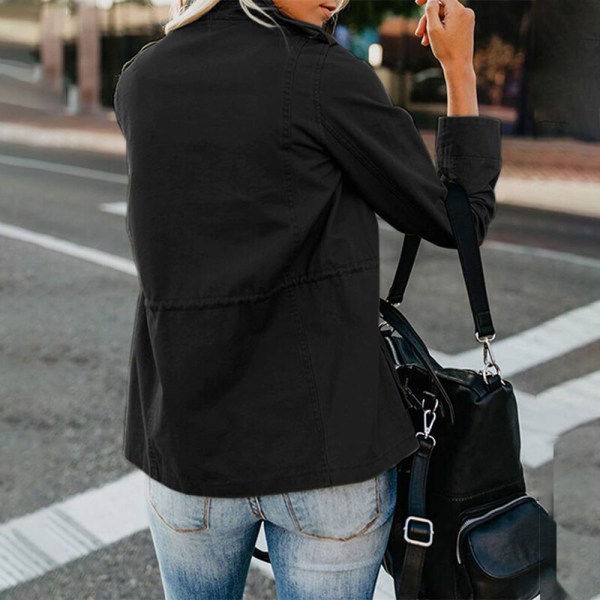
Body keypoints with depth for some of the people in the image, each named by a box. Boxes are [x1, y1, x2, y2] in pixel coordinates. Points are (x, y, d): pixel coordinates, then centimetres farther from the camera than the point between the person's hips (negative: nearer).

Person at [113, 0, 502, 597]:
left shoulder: (139, 79, 1)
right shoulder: (330, 78, -13)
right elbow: (459, 220, -3)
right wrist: (459, 69, 6)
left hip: (186, 437, 4)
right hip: (326, 444, -4)